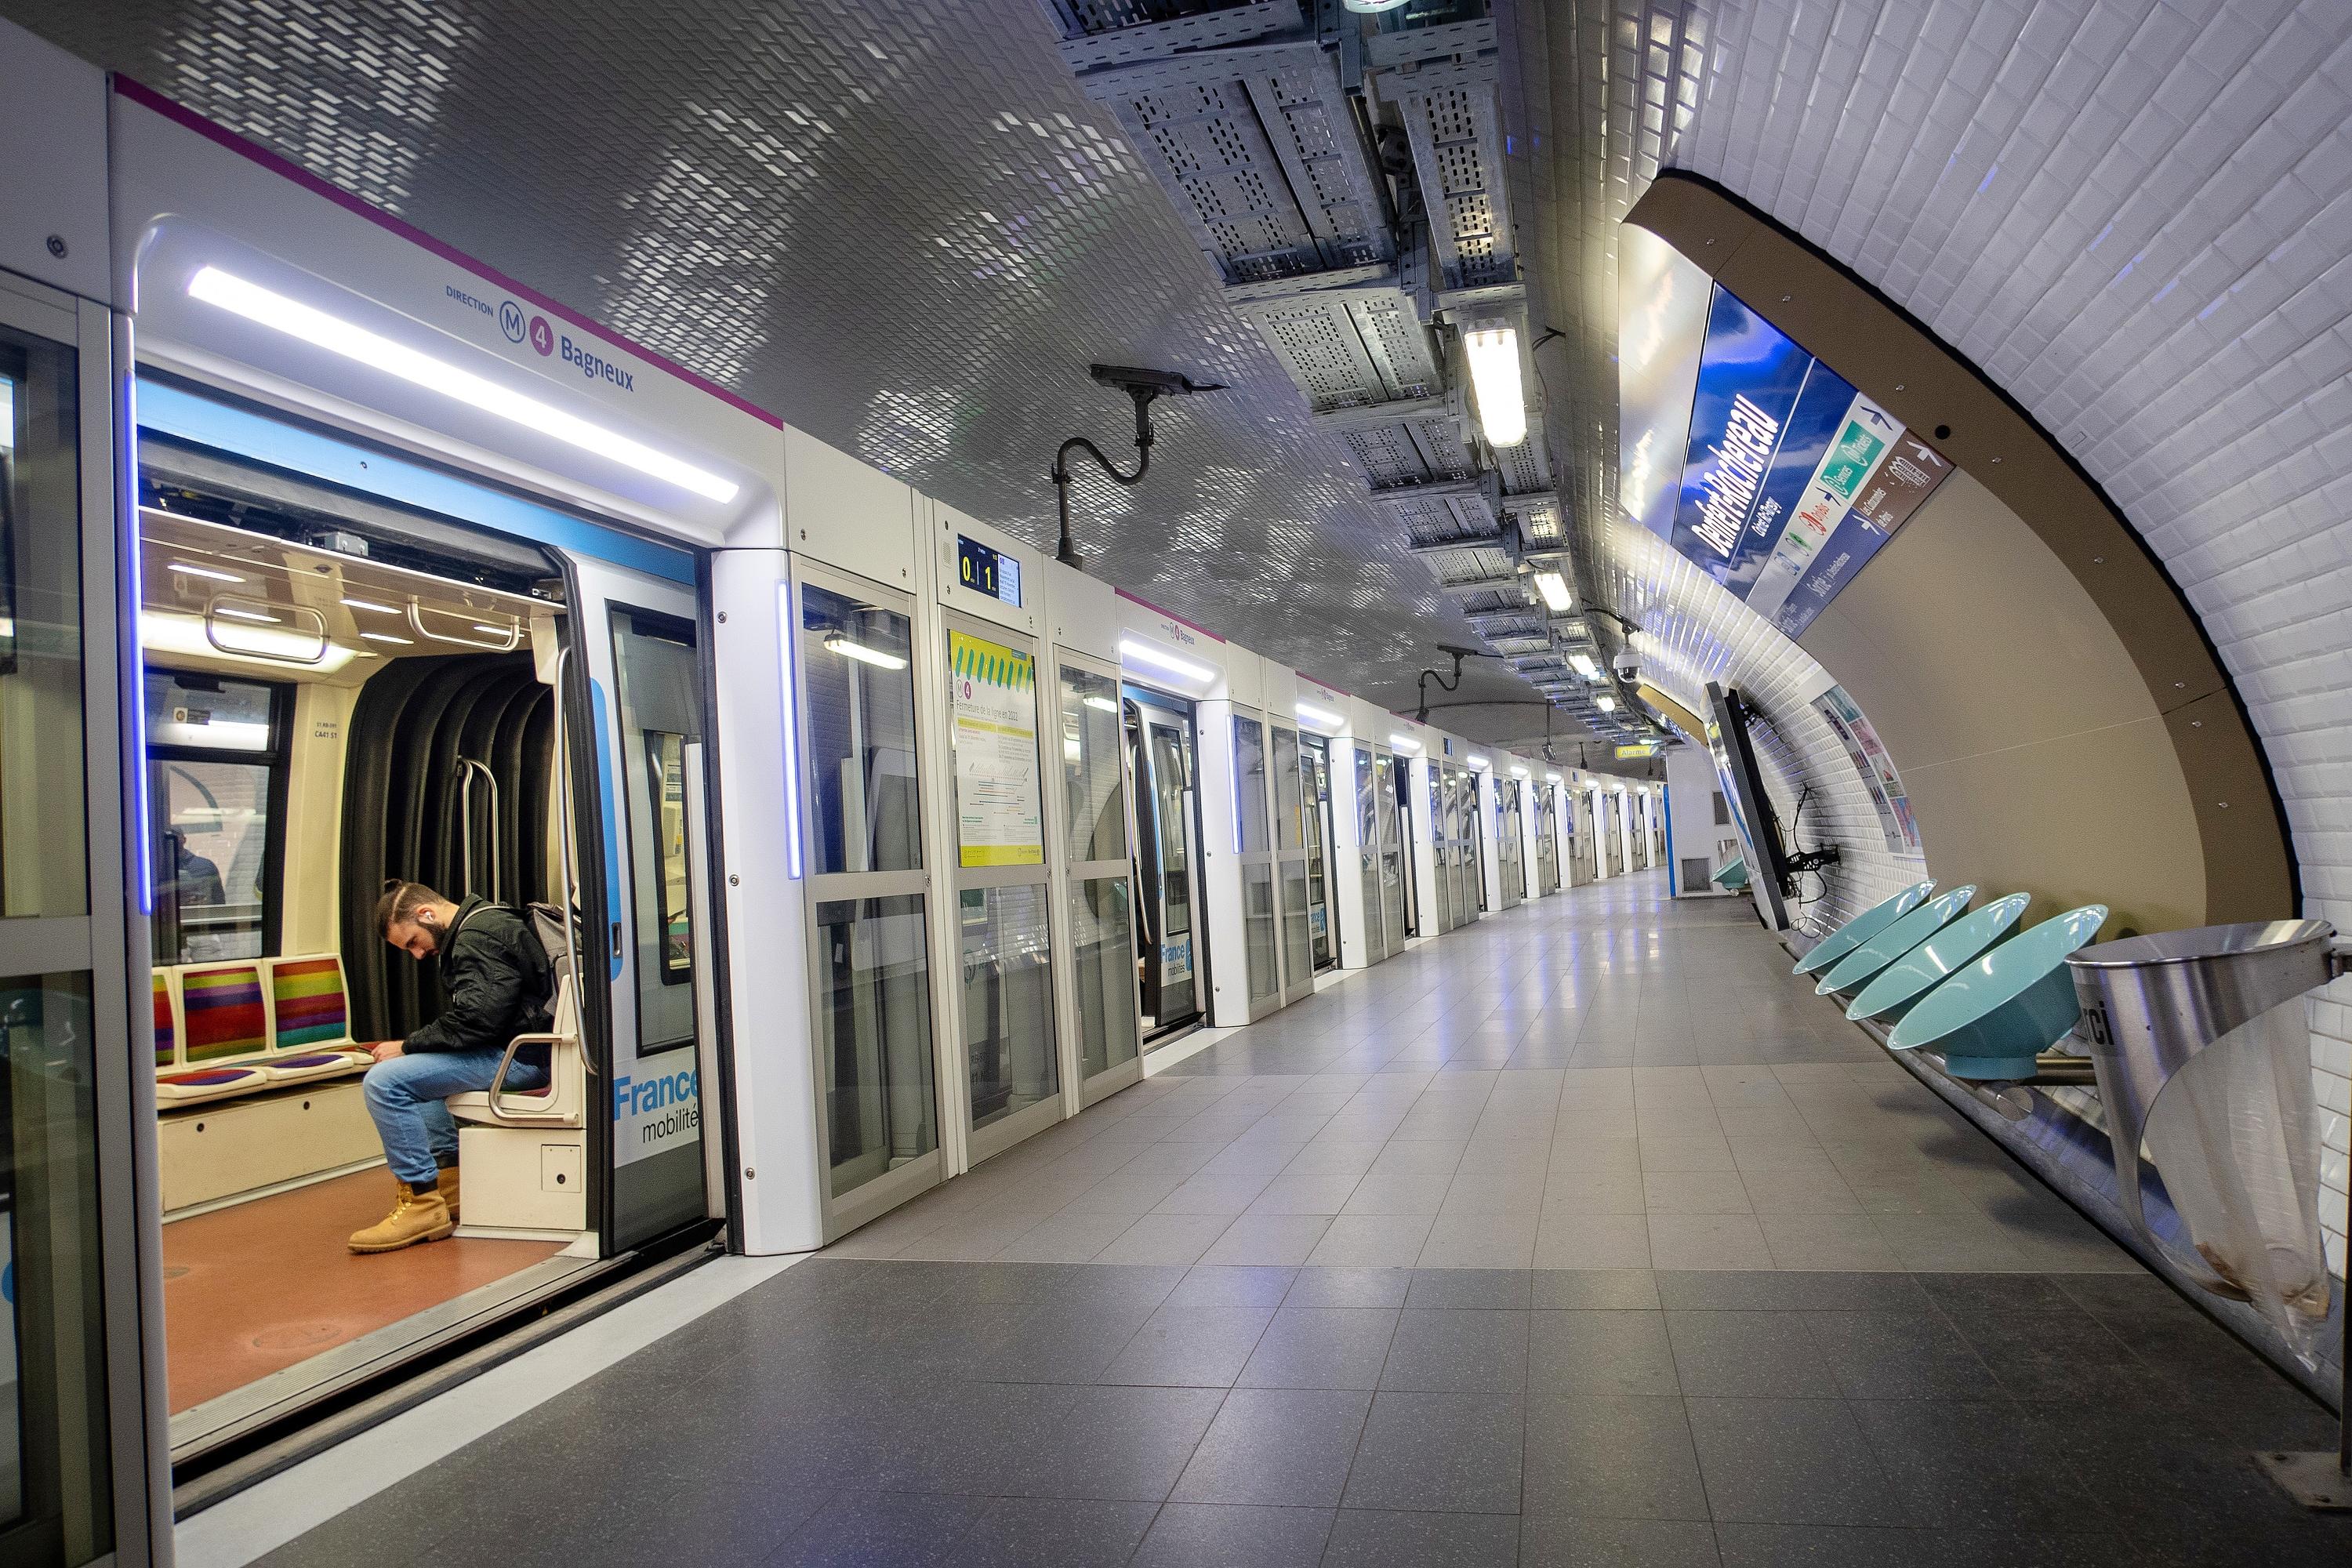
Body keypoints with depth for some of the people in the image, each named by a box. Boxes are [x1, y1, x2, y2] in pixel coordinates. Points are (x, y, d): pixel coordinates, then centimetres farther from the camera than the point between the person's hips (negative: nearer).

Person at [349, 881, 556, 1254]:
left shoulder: (477, 937, -14)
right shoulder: (483, 923, 19)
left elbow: (474, 1020, -23)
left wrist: (408, 1046, -11)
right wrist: (412, 1048, 11)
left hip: (520, 1055, -11)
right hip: (513, 1044, 11)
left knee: (383, 1081, -18)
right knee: (415, 1069, 31)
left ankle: (424, 1204, -11)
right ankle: (448, 1180, 21)